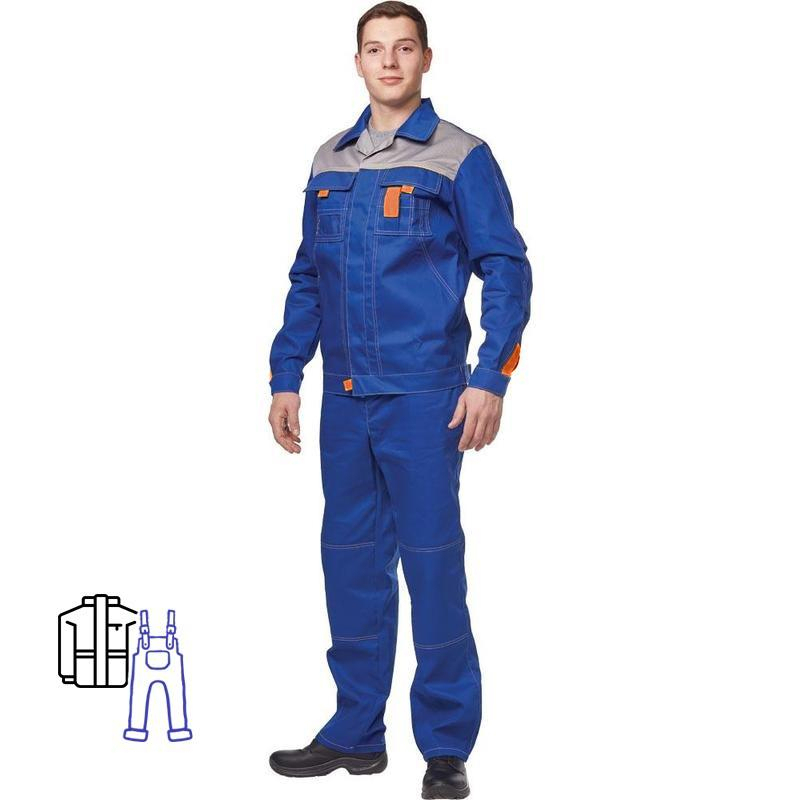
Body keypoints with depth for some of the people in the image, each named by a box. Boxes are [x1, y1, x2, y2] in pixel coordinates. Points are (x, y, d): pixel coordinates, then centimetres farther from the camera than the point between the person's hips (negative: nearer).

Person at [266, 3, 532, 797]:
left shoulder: (461, 158, -1)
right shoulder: (330, 162, 13)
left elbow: (505, 270, -5)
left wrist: (489, 380, -13)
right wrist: (285, 377, 12)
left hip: (424, 397, -5)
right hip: (343, 397, 5)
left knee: (432, 562, -1)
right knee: (350, 559, 10)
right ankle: (356, 732, 23)